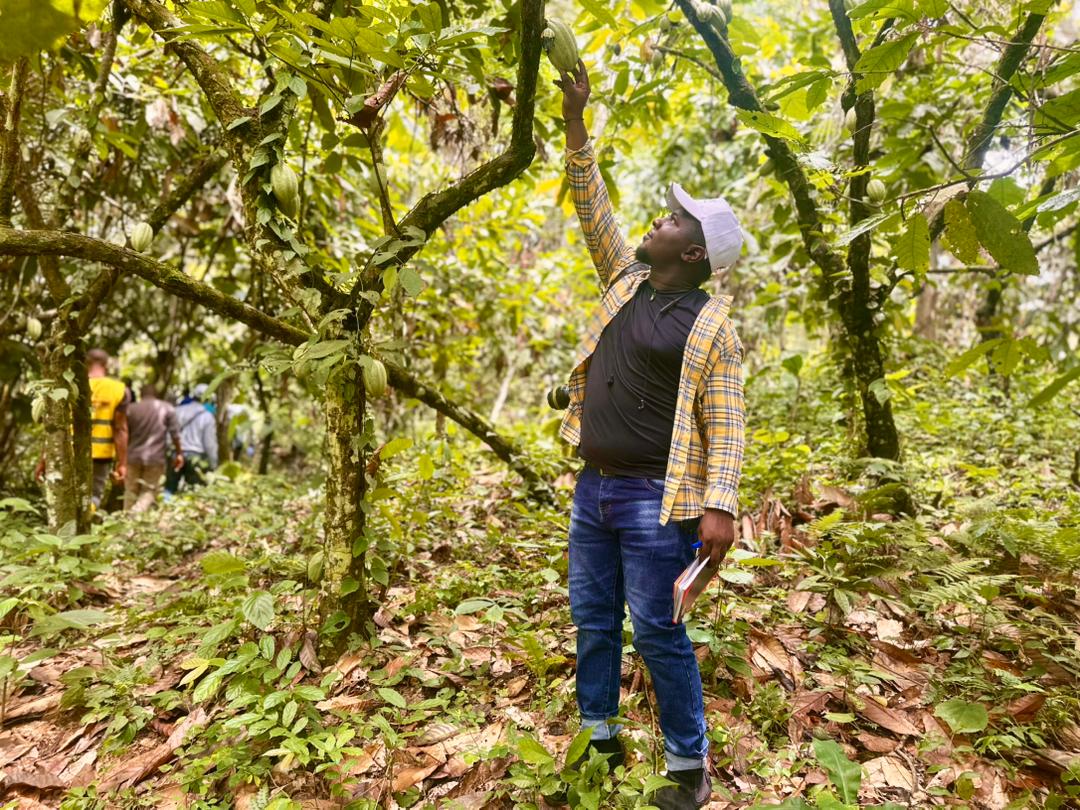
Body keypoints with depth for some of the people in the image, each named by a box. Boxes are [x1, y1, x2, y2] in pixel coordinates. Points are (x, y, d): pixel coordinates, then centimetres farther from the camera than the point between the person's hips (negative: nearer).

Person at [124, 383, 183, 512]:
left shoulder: (131, 408, 5)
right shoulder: (167, 408, 1)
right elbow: (175, 433, -3)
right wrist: (179, 453, 5)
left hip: (133, 457, 2)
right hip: (155, 458, -2)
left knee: (131, 491, 13)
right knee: (149, 491, 3)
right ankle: (136, 514, -19)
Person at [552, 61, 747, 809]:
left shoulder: (710, 324, -9)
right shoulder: (628, 280, 9)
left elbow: (727, 422, -12)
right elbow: (593, 207, 14)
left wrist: (719, 506, -21)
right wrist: (577, 123, 10)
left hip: (655, 499, -7)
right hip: (594, 487, 7)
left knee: (657, 632, 1)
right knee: (593, 621, 16)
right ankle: (599, 736, 34)